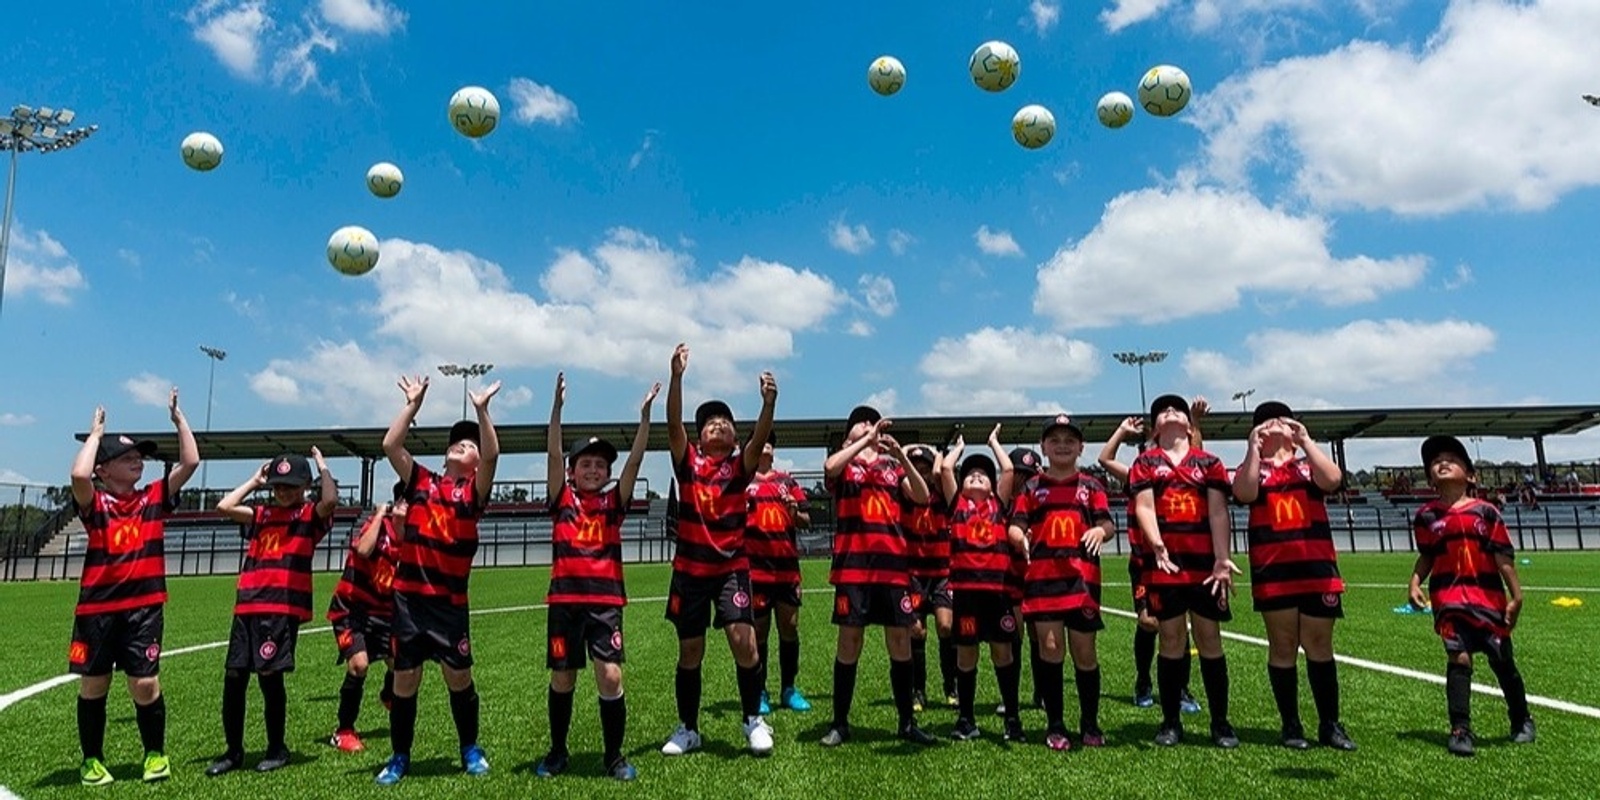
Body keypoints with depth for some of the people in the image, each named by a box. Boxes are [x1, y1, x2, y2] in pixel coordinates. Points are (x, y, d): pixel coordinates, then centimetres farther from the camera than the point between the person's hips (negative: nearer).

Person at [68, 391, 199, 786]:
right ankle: (92, 760, 27)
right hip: (97, 606, 0)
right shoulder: (95, 502, -3)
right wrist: (95, 433, -11)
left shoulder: (154, 497, 4)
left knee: (145, 683, -2)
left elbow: (190, 461, -4)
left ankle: (155, 754, 17)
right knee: (94, 684, 10)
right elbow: (79, 474, -24)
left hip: (144, 606, 1)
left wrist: (177, 417, -2)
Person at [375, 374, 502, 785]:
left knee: (459, 676, 5)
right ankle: (399, 757, 22)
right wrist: (413, 405, -3)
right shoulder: (421, 481, 9)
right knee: (404, 678, 7)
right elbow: (389, 445, -1)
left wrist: (482, 409, -21)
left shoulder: (474, 490, 2)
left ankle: (470, 750, 24)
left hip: (450, 600, -2)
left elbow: (493, 455, -16)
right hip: (409, 596, 2)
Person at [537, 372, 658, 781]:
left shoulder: (614, 502, 8)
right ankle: (557, 752, 28)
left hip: (606, 599, 0)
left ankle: (614, 756, 10)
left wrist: (645, 414, -9)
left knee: (611, 676, -6)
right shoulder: (562, 499, 6)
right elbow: (553, 454, -5)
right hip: (565, 597, 0)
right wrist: (558, 406, -16)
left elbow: (635, 460, -1)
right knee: (562, 678, 9)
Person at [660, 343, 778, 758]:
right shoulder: (688, 462, 2)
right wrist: (677, 376, -26)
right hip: (690, 568, 1)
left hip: (732, 566, -1)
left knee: (743, 639, -14)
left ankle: (753, 719, 7)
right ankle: (688, 729, 26)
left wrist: (769, 403, -35)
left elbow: (760, 438, -17)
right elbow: (673, 424, -13)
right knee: (689, 651, 9)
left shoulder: (740, 466, 1)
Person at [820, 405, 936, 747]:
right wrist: (866, 440, -12)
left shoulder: (893, 466, 16)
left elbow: (922, 496, 1)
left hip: (893, 564, 3)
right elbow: (830, 466, -15)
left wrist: (902, 457, -10)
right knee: (849, 641, 1)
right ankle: (840, 723, 12)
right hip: (853, 565, -2)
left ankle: (907, 722, 15)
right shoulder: (843, 465, 9)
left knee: (900, 642, 4)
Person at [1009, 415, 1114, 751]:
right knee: (1050, 647, -4)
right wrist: (1019, 537, -18)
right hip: (1042, 574, 0)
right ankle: (1055, 725, 9)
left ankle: (1090, 724, 20)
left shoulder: (1091, 486, 13)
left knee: (1084, 649, 4)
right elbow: (1015, 525, 5)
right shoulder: (1031, 487, 12)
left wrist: (1100, 530, -18)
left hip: (1082, 574, 0)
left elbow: (1108, 524, 5)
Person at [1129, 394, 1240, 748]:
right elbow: (1143, 506, -3)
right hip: (1165, 563, -1)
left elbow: (1218, 512, 2)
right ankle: (1170, 722, 13)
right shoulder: (1146, 462, 9)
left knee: (1210, 638, 4)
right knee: (1171, 639, 3)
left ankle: (1220, 722, 14)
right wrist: (1157, 545, -20)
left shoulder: (1209, 462, 11)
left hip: (1204, 563, 1)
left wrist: (1222, 559, -8)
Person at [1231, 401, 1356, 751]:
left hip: (1317, 568, 1)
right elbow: (1244, 493, -14)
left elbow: (1333, 479, -10)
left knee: (1319, 646, 6)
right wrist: (1253, 447, -12)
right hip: (1272, 571, -1)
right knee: (1282, 647, 4)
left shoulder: (1308, 467, 12)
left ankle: (1330, 724, 16)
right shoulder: (1252, 469, 9)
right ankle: (1291, 725, 13)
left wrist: (1306, 440, -7)